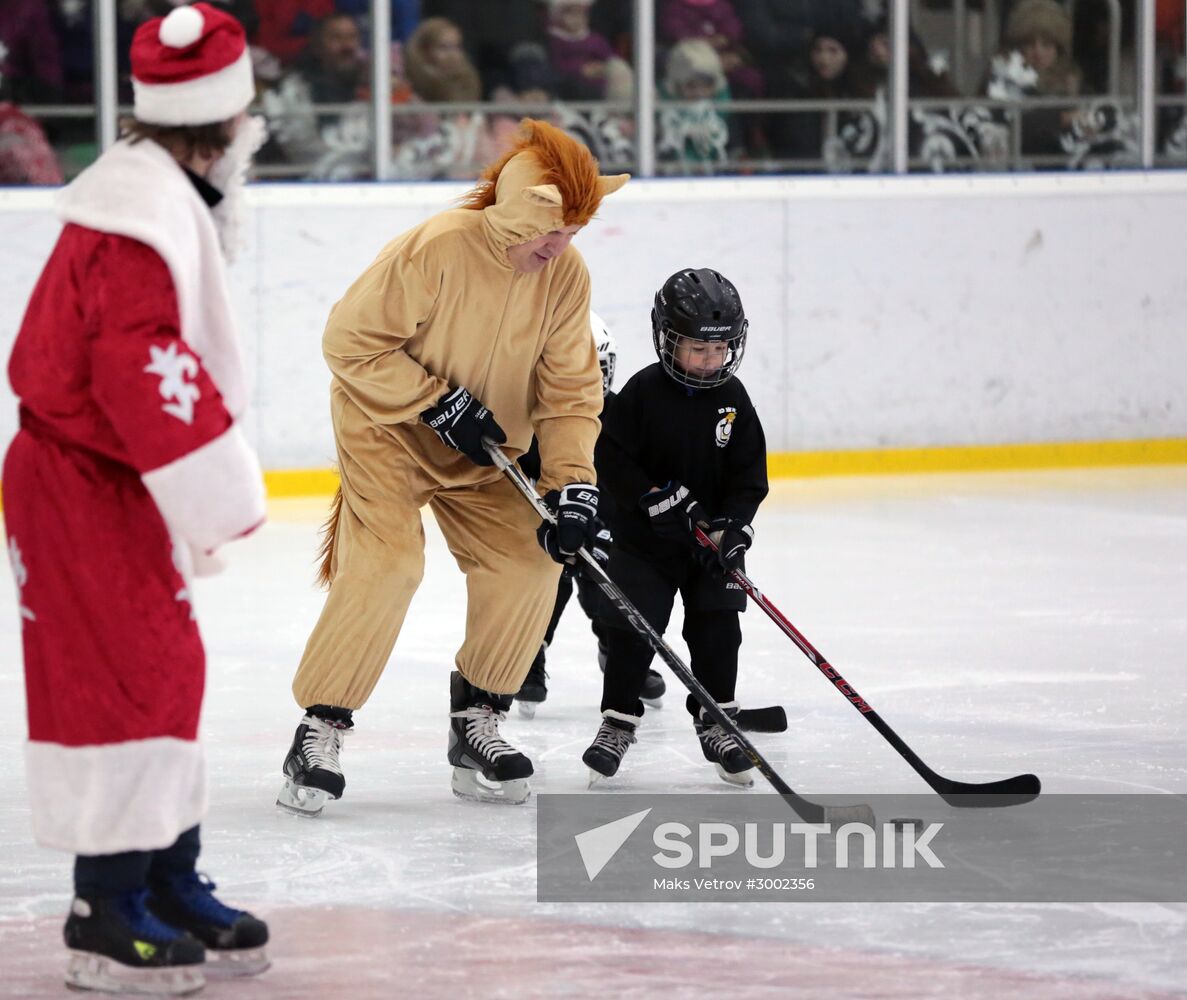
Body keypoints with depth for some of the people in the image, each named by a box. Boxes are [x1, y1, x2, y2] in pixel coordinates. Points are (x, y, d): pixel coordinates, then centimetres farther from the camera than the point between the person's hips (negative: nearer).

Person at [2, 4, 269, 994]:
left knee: (167, 670, 15)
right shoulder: (142, 215, -22)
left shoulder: (172, 197, 12)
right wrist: (220, 492, -24)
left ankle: (171, 882, 23)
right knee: (123, 679, -8)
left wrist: (210, 495, 21)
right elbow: (143, 367, -29)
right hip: (83, 485, -10)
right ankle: (109, 910, -4)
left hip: (118, 482, 10)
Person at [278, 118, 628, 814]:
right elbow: (351, 341, -22)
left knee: (528, 560, -7)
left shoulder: (567, 276, -11)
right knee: (387, 563, -22)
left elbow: (571, 390, -6)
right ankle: (321, 729, -11)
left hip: (482, 447, 6)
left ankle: (477, 718, 10)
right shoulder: (437, 249, -28)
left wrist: (573, 483, -18)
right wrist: (440, 404, -23)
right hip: (387, 424, -6)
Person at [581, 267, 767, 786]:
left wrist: (733, 526, -16)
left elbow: (749, 476, -2)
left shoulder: (732, 399, -3)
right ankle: (618, 721, 11)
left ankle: (716, 722, 14)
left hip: (711, 542, 3)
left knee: (717, 628, 2)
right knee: (632, 627, -2)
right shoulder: (644, 393, -13)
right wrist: (656, 499, -23)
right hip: (645, 539, -3)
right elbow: (611, 456, -15)